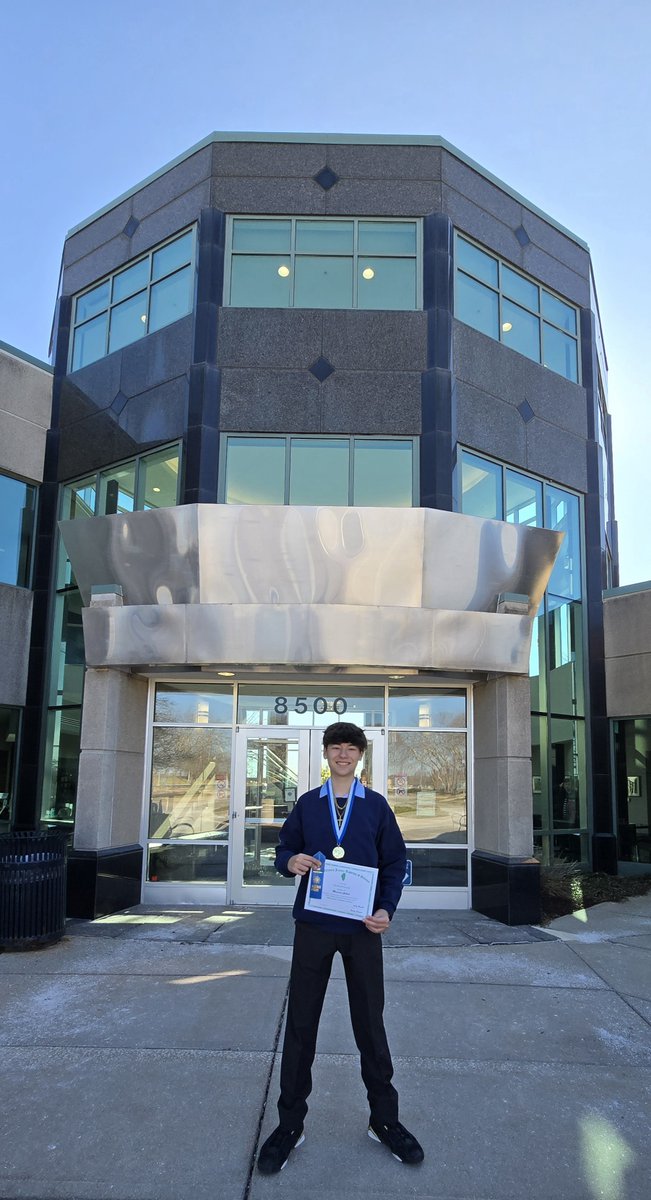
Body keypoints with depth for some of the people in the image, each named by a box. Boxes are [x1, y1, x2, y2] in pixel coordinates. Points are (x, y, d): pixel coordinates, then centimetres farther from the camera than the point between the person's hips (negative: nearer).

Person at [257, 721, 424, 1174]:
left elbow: (395, 861, 4)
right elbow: (285, 849, 11)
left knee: (370, 1023, 9)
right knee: (301, 1023, 6)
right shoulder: (307, 804, 8)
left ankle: (384, 1119, 26)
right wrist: (291, 862, -13)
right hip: (314, 924, 1)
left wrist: (387, 909, -10)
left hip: (363, 928, -1)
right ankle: (291, 1123, 20)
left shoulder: (376, 805, 4)